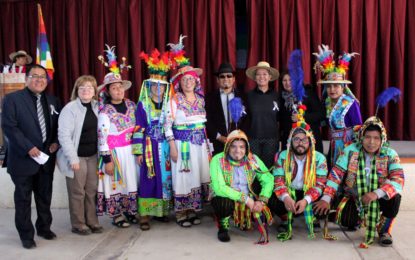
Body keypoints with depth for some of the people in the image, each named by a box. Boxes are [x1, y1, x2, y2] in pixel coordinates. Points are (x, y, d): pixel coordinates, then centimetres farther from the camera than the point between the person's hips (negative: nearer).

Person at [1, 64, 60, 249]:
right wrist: (28, 147, -19)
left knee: (45, 196, 15)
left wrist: (56, 142, -3)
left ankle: (44, 227, 33)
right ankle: (26, 235, 19)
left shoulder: (53, 101, 10)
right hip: (23, 158, -4)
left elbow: (58, 126, 15)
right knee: (23, 198, 7)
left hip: (46, 157, 5)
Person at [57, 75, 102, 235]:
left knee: (92, 190, 12)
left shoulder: (96, 106, 4)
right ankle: (78, 225, 18)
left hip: (93, 155, 5)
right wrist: (73, 159, -19)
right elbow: (64, 136, -16)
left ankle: (92, 221, 24)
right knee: (77, 192, 5)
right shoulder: (70, 109, -13)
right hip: (77, 156, -5)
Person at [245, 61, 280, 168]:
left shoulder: (276, 95, 4)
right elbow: (245, 118, 6)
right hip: (253, 138, 0)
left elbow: (280, 117, 8)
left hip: (271, 139, 0)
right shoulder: (250, 95, 3)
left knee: (269, 167, 4)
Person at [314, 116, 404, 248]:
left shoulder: (390, 154, -13)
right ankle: (360, 220, 18)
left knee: (394, 197, -32)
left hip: (380, 198, -1)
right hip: (355, 197, 1)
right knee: (345, 219, -24)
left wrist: (377, 193, -40)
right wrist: (326, 199, -19)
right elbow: (335, 175, -11)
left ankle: (384, 230, -2)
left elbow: (398, 180, -24)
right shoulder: (351, 151, -11)